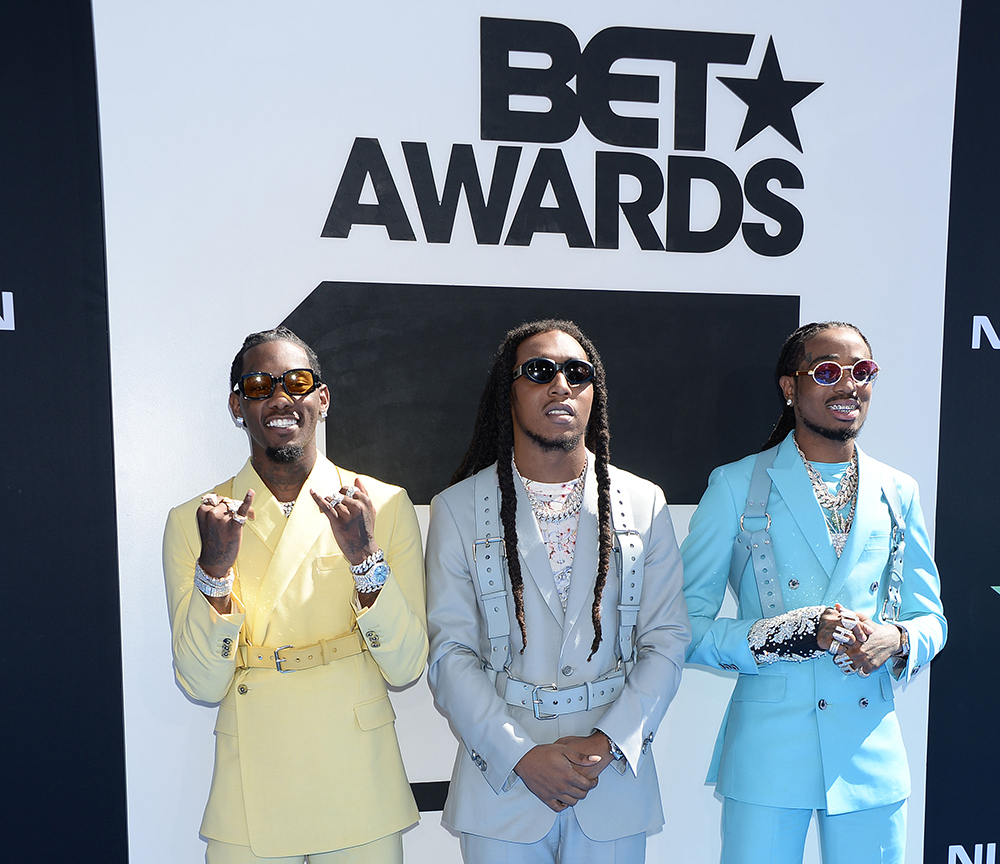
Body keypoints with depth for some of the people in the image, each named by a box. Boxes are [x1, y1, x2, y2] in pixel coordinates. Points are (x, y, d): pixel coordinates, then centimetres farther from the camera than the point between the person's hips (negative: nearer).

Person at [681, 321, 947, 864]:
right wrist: (781, 635, -22)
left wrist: (897, 640, -10)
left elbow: (930, 617, 13)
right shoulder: (736, 486, -6)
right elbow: (684, 626, -8)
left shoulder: (897, 493, 6)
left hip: (872, 754, 4)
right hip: (767, 755, -3)